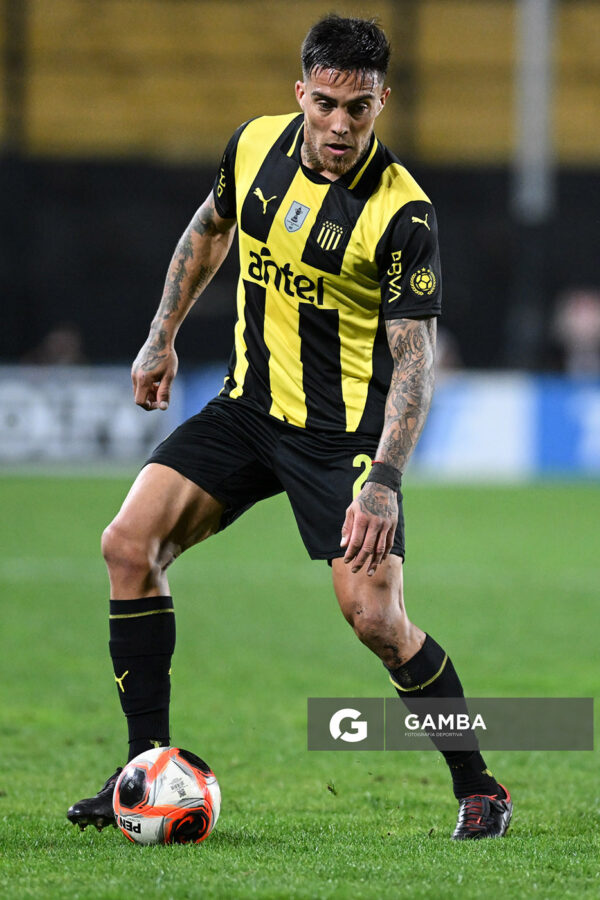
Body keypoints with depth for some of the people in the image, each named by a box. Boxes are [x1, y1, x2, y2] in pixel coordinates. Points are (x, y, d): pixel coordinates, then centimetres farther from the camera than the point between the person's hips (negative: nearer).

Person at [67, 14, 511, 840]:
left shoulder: (401, 211, -20)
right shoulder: (256, 145, -4)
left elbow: (414, 356, -21)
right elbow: (210, 229, 19)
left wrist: (383, 481, -32)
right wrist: (162, 336, 19)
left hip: (346, 431, -5)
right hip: (250, 404, 6)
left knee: (374, 616, -16)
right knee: (129, 544, -9)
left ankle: (478, 785, 5)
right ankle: (147, 770, 0)